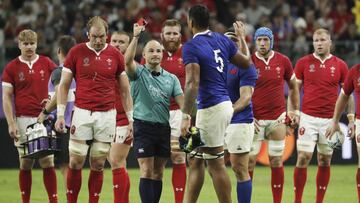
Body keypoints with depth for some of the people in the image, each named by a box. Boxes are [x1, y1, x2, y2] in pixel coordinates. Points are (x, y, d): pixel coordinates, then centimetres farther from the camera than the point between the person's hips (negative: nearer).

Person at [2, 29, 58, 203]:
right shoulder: (11, 68, 1)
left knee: (48, 161, -4)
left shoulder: (46, 63, 5)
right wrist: (11, 123, -7)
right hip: (23, 120, -1)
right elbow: (6, 97, 1)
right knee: (25, 162, 3)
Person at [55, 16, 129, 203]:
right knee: (75, 162, -4)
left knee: (98, 164, 2)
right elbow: (64, 85, 4)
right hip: (82, 113, -1)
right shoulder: (76, 52, 0)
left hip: (107, 115, 1)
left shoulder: (115, 55, 4)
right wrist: (60, 114, -4)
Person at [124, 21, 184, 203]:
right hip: (143, 126, -4)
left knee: (158, 173, 7)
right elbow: (128, 60, -19)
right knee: (147, 171, -9)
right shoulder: (139, 73, 1)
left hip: (163, 127, 4)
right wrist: (136, 36, -23)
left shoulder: (171, 78, 12)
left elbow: (181, 100, 3)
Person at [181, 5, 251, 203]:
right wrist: (242, 38, 38)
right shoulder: (223, 40, 8)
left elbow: (192, 83, -21)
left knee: (216, 165, -4)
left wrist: (186, 116, -21)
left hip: (210, 108, -8)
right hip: (225, 103, 8)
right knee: (195, 161, 16)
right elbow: (246, 62, 22)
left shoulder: (191, 47, -13)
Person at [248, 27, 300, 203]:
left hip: (277, 118, 2)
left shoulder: (283, 61, 1)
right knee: (249, 160, -4)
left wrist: (295, 111, 12)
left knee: (276, 161, 4)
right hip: (255, 119, -2)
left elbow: (293, 86, 16)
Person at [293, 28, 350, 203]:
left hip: (330, 120, 1)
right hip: (308, 118, -1)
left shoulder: (340, 65, 4)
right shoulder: (303, 63, 3)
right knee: (303, 158, -8)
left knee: (325, 161, 5)